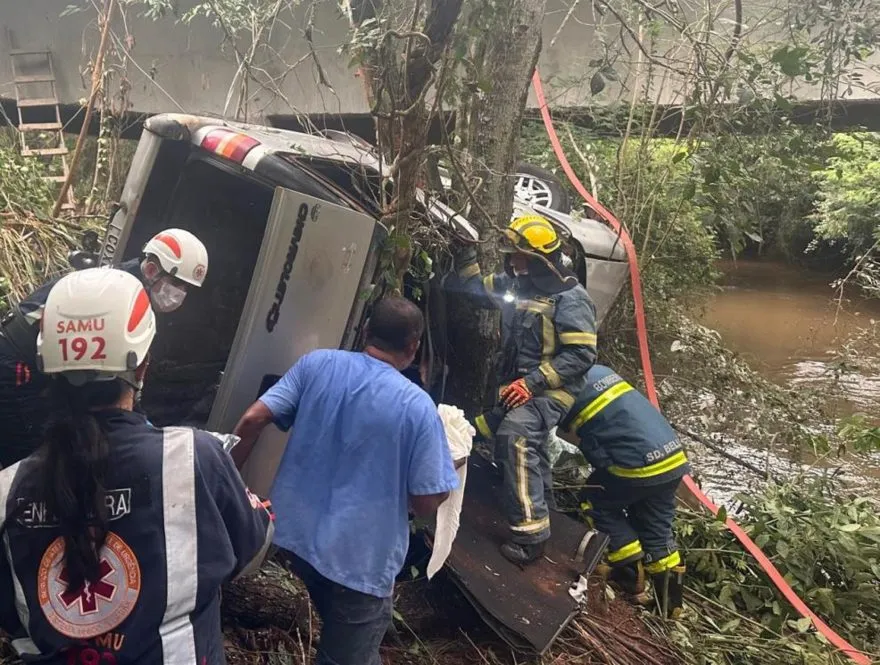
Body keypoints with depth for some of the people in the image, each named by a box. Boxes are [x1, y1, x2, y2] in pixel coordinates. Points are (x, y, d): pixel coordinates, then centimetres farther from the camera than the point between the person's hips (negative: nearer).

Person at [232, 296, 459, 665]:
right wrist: (446, 476, 8)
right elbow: (425, 504, -12)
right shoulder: (418, 406, -16)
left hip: (293, 531, 5)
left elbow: (252, 420, -9)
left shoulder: (317, 363, -6)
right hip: (358, 556, -4)